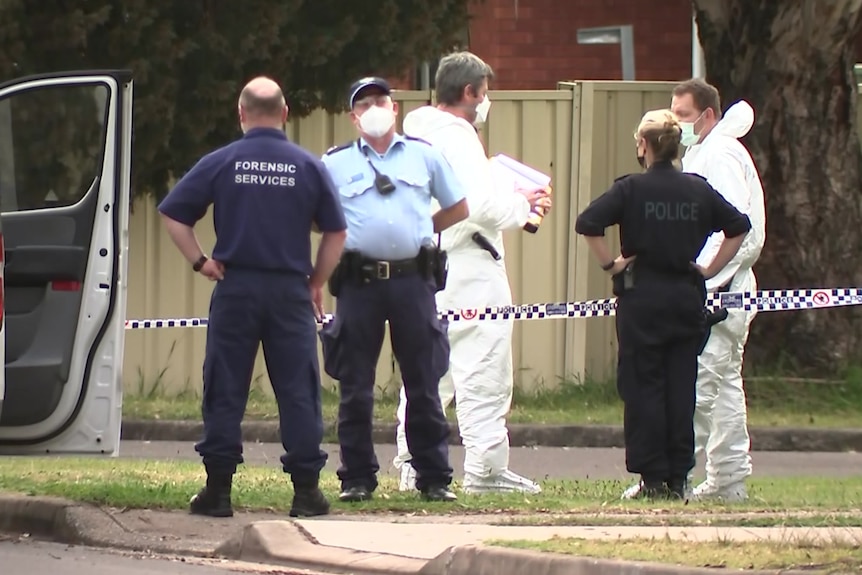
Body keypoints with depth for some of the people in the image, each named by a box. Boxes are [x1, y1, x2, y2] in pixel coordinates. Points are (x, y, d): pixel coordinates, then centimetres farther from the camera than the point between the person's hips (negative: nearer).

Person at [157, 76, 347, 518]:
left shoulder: (220, 163, 0)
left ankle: (218, 488, 3)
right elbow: (336, 232, 5)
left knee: (224, 391, 4)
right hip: (290, 290, 0)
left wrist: (200, 261, 4)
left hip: (235, 287, 0)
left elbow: (173, 214, -1)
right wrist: (317, 282, 13)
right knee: (298, 391, 3)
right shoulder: (308, 167, 2)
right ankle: (306, 489, 1)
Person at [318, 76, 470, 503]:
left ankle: (434, 479, 7)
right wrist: (348, 235, 4)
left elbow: (457, 209, 17)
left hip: (413, 280, 0)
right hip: (359, 282, 0)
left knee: (424, 386, 2)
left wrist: (422, 230, 9)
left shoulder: (424, 155, 10)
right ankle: (357, 478, 8)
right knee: (355, 388, 2)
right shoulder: (335, 164, 8)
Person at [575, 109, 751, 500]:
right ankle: (677, 478, 7)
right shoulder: (698, 190, 4)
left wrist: (610, 264, -7)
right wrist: (710, 270, 11)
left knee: (643, 389, 1)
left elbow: (588, 223, -18)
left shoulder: (632, 189, -7)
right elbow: (739, 227, 9)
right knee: (681, 390, 7)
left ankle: (653, 478, -2)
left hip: (642, 297, -3)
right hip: (687, 297, 3)